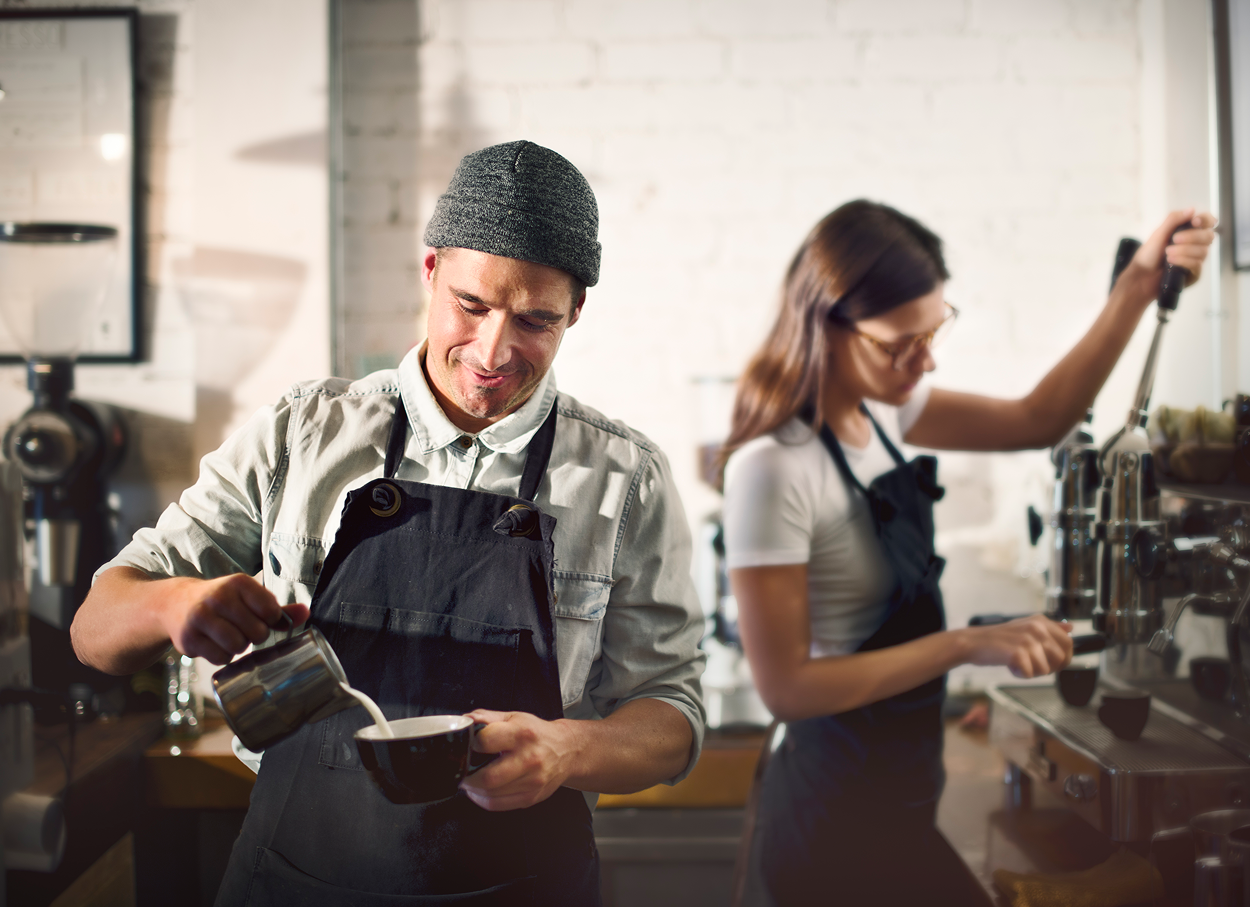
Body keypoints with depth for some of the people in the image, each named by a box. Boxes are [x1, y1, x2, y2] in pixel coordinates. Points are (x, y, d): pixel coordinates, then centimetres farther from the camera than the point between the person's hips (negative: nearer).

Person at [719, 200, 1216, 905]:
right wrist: (968, 645, -25)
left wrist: (1138, 289, -3)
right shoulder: (773, 470, -25)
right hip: (847, 819, -8)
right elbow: (786, 685, -24)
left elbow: (1037, 421, 6)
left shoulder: (878, 407, 0)